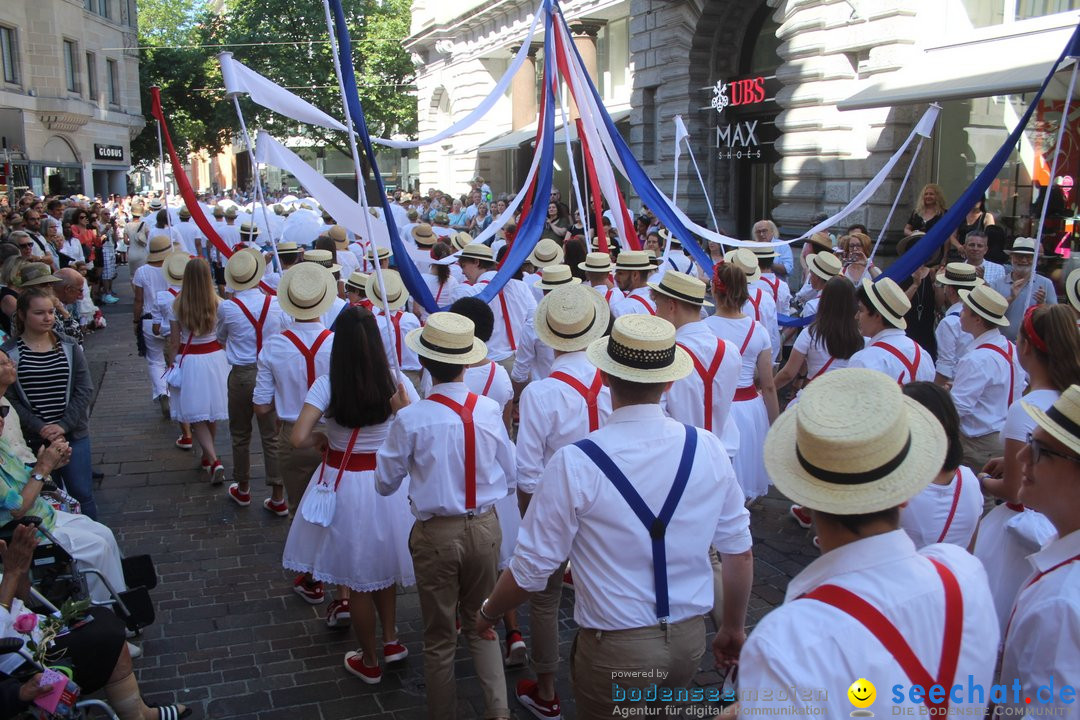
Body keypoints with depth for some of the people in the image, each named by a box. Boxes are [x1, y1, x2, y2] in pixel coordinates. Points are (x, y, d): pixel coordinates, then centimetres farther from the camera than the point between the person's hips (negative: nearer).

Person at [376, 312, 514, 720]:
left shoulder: (411, 419, -17)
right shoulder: (489, 411, -8)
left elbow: (386, 483, -3)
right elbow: (510, 479, 2)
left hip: (436, 534, -3)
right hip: (486, 527, 3)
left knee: (439, 636, 16)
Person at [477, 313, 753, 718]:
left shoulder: (574, 465, -20)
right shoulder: (709, 449, -9)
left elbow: (531, 570, -13)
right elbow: (739, 552, -1)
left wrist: (488, 613, 7)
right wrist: (733, 629, 15)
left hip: (616, 652, -4)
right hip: (690, 640, 4)